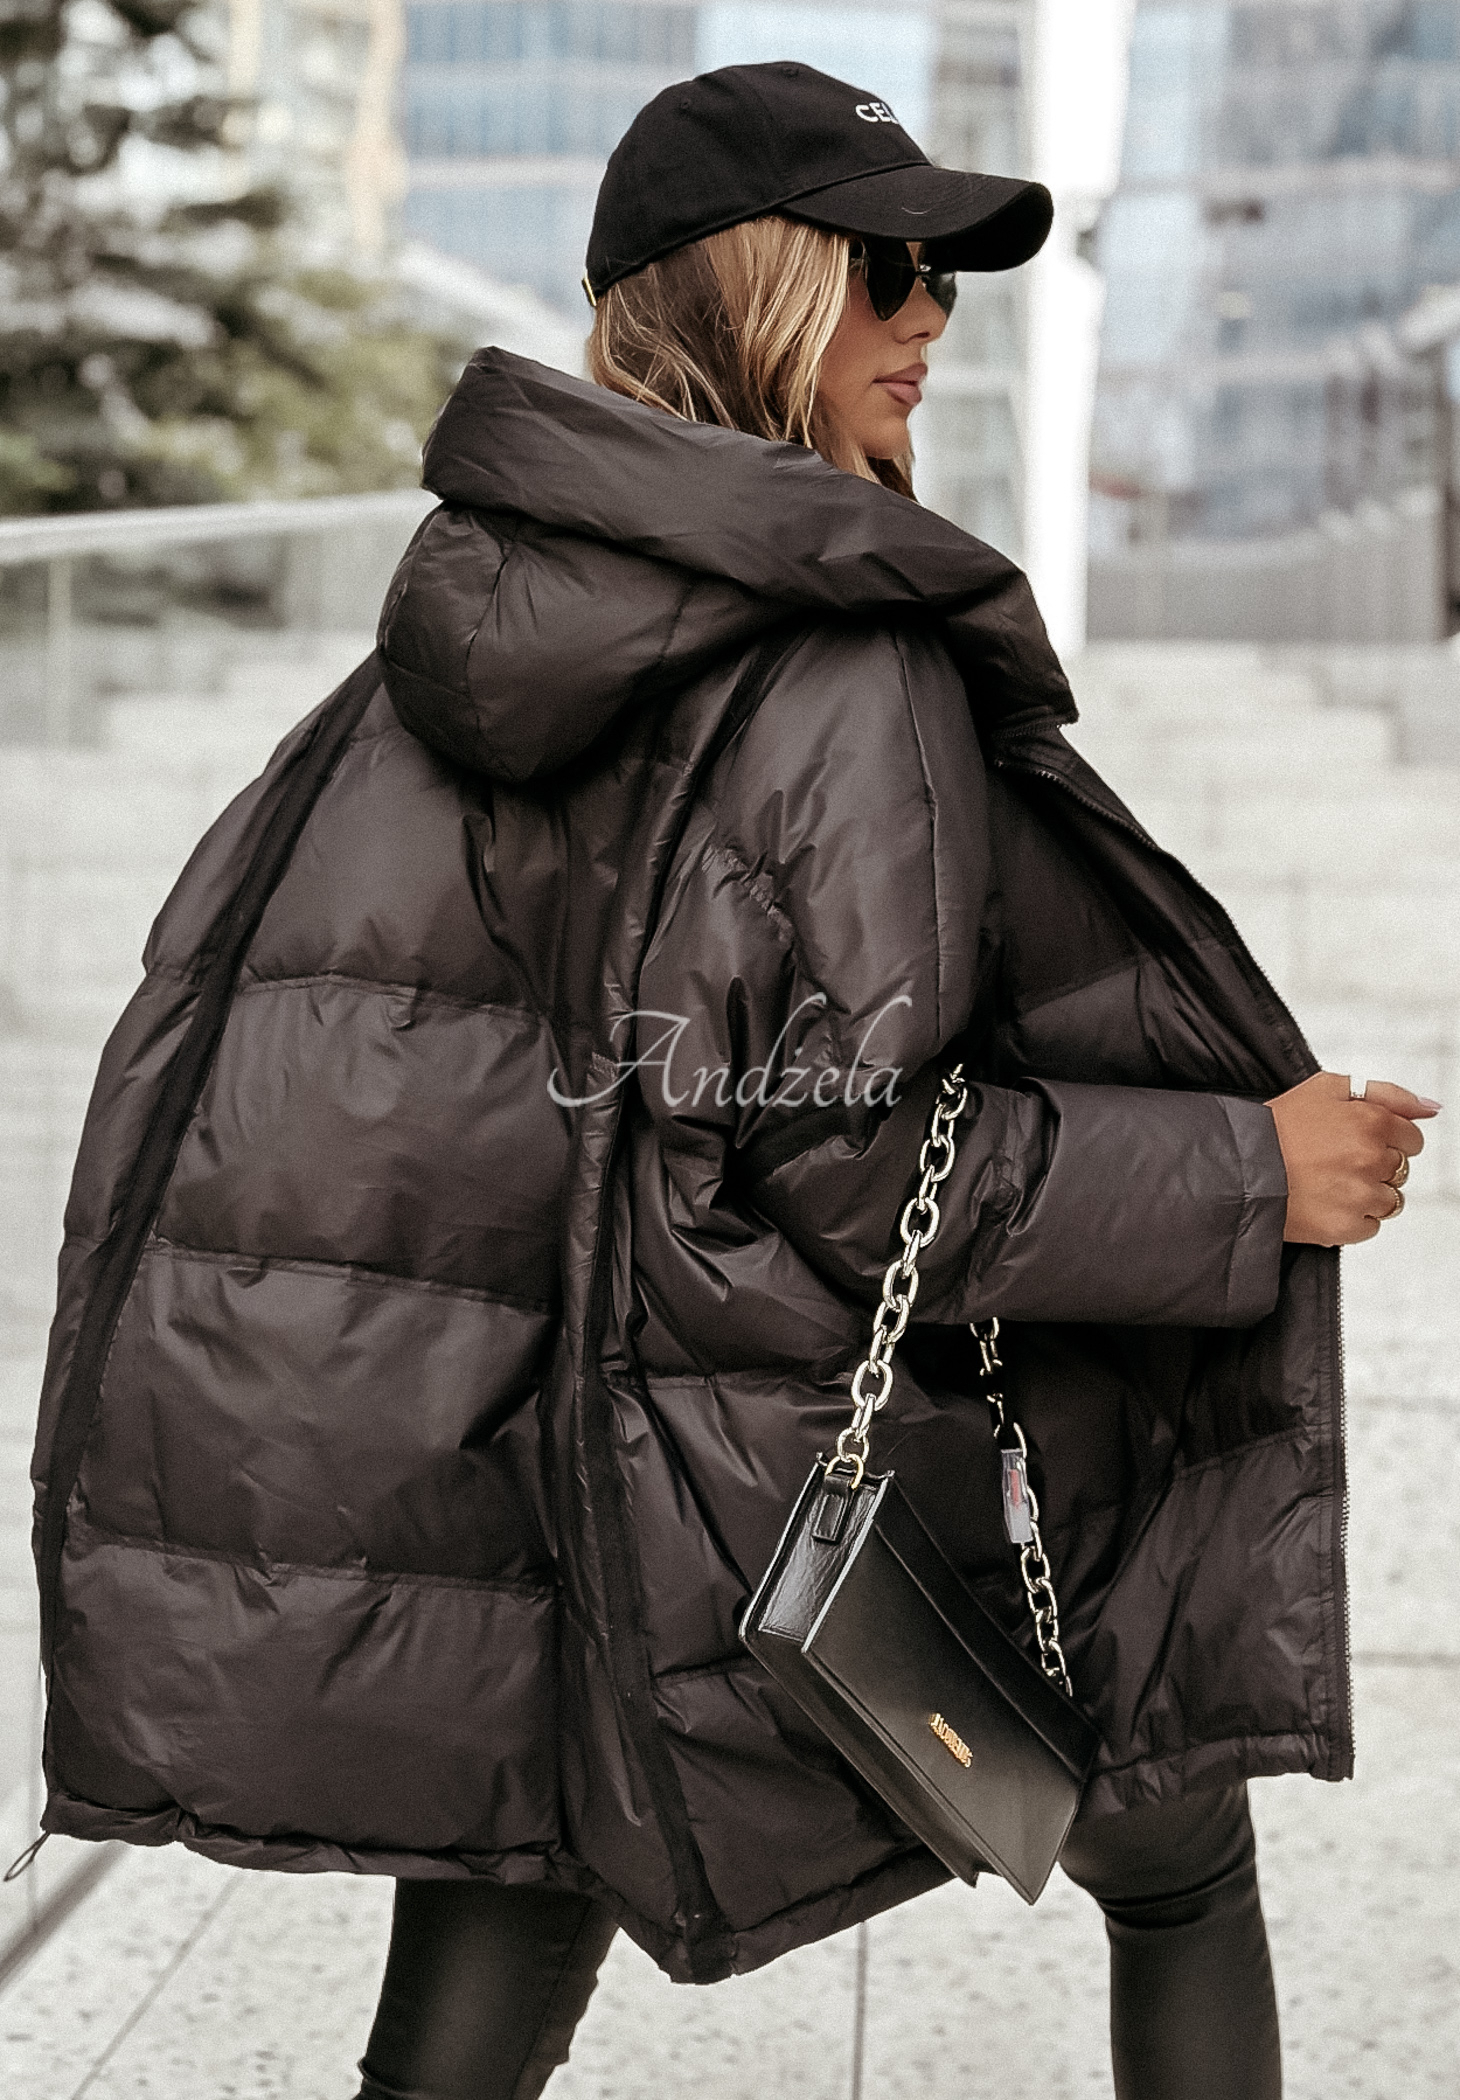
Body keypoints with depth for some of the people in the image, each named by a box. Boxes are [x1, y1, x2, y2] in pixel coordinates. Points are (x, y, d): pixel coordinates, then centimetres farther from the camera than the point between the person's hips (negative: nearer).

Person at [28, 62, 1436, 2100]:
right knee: (1178, 1863, 19)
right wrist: (1254, 1173, -13)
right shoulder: (853, 668, -18)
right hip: (791, 1519, -6)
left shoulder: (476, 618, 4)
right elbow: (849, 1152, -21)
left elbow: (208, 984, 8)